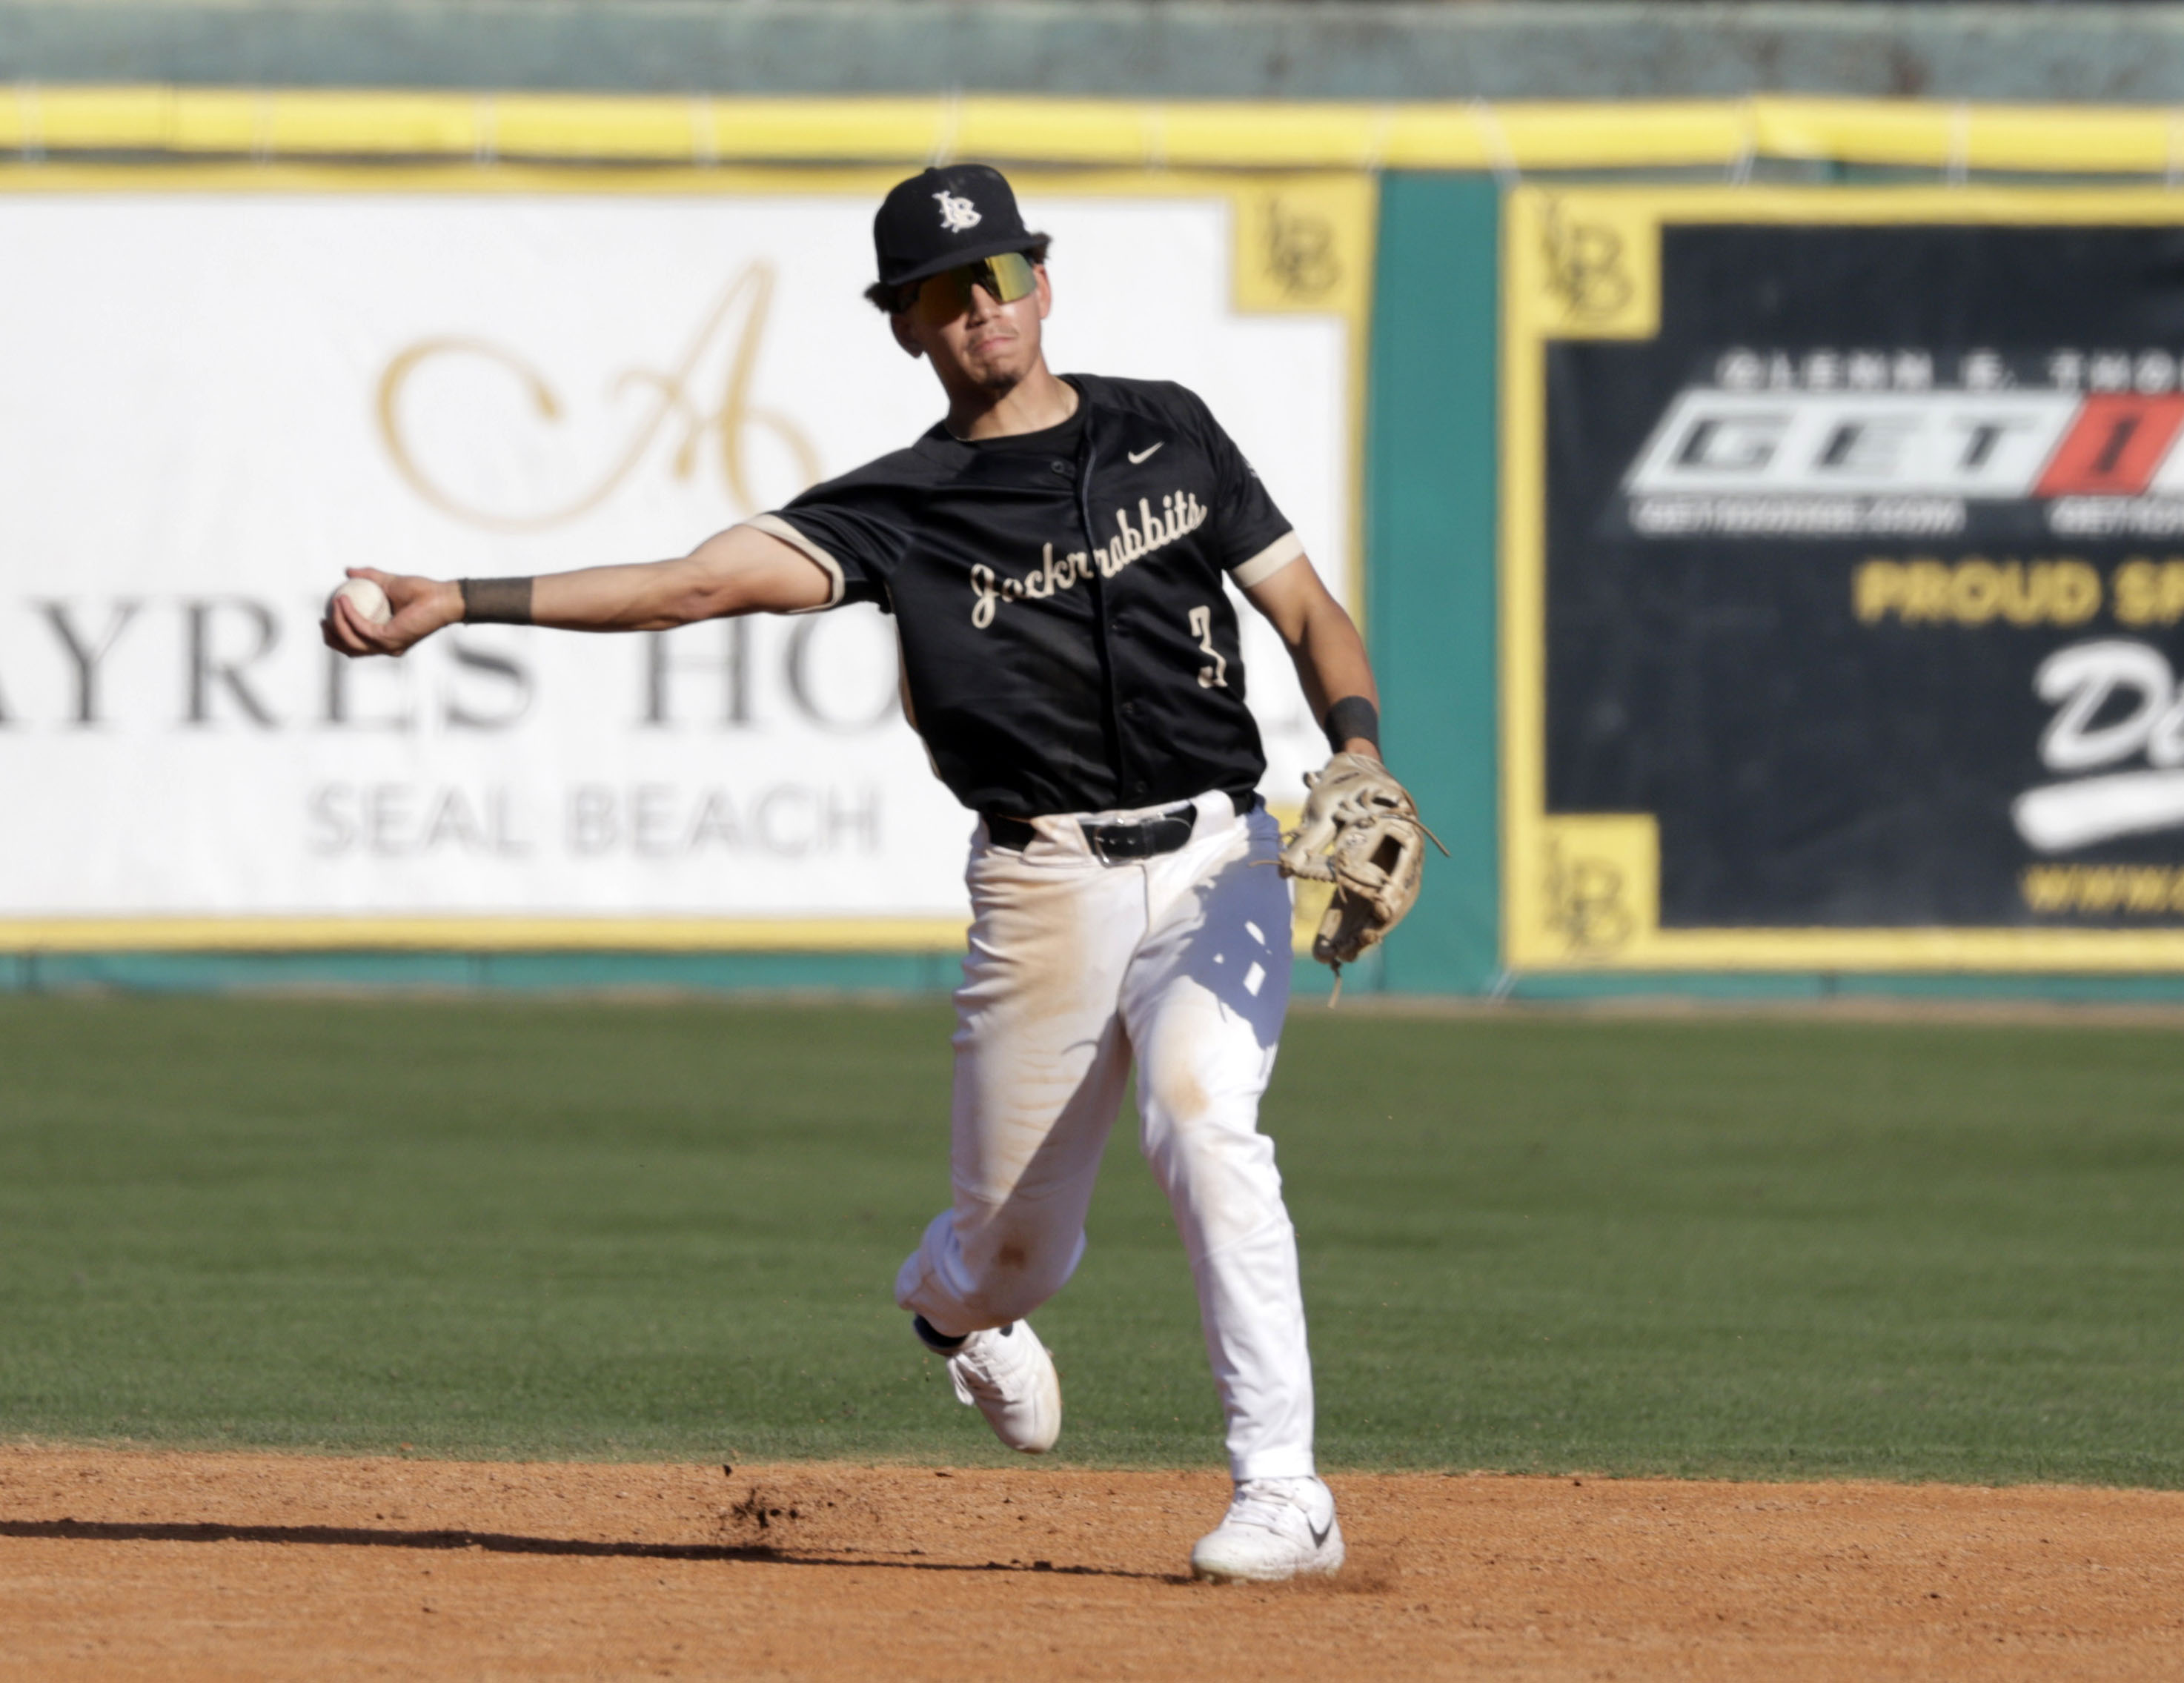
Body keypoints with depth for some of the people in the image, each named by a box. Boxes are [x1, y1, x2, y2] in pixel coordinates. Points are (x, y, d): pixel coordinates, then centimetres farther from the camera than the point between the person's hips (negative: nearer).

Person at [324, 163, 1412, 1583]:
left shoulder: (1165, 432, 9)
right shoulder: (904, 509, 1)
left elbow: (1310, 611, 13)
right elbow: (709, 580, -11)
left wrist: (1362, 752, -8)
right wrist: (455, 603, -22)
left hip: (1221, 858, 0)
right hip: (1048, 891, 0)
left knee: (1200, 1108, -28)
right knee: (1015, 1251, 5)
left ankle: (1283, 1491, -25)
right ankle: (954, 1298, 46)